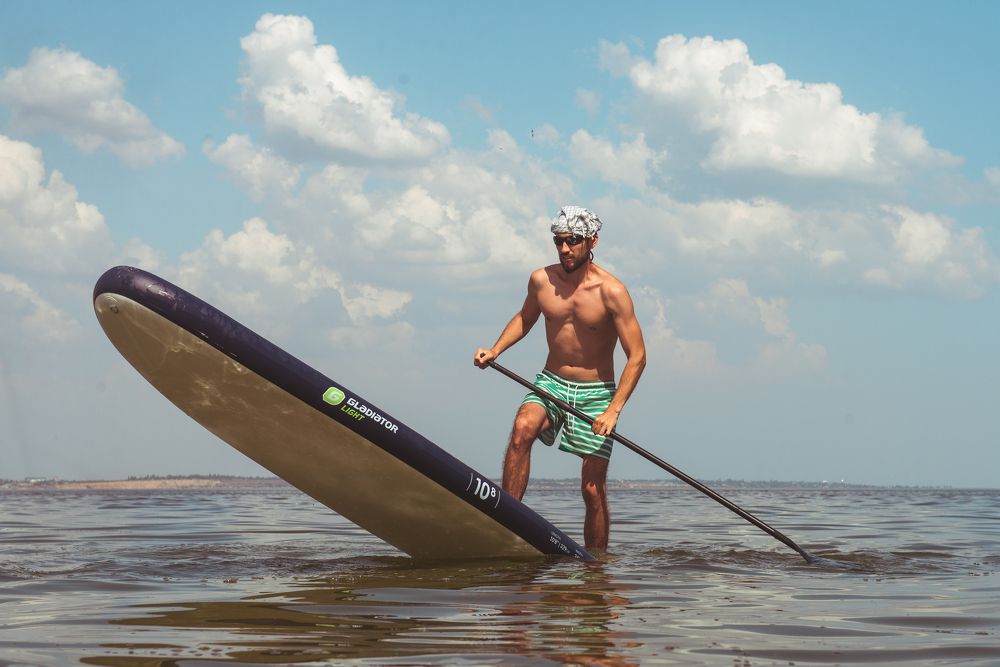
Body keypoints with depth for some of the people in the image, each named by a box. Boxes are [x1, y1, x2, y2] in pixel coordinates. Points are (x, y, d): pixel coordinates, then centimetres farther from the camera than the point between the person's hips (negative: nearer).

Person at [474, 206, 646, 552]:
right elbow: (525, 317, 19)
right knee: (523, 427, -31)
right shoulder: (542, 280, -3)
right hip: (550, 383, 2)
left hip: (595, 393, -2)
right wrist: (495, 350, 1)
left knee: (593, 489, -4)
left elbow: (637, 356, -14)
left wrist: (613, 410, -23)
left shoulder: (611, 291, -15)